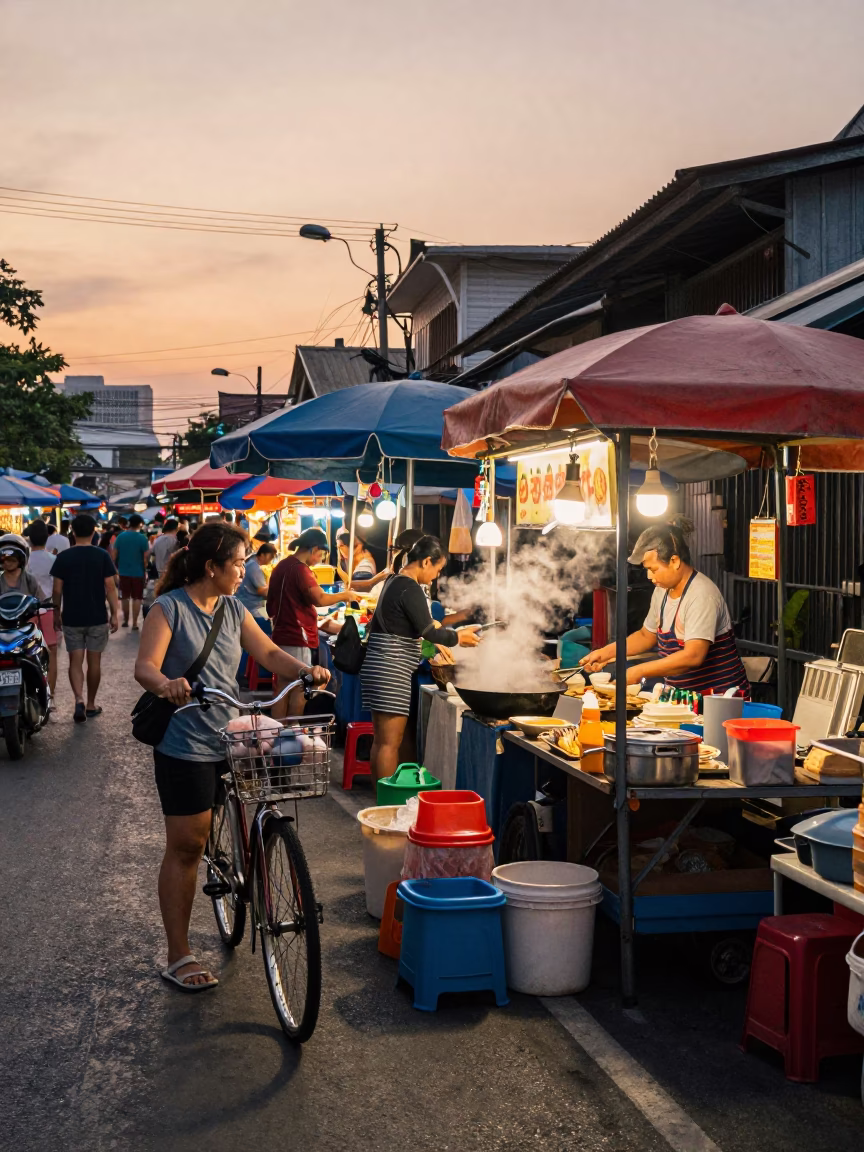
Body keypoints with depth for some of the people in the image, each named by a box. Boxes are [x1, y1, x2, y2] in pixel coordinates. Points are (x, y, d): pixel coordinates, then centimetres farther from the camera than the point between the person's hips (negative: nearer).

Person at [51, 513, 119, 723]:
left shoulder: (63, 557, -4)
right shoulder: (102, 556, -7)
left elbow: (57, 590, -3)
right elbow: (110, 587, -8)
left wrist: (56, 613, 10)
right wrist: (114, 614, 0)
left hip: (71, 618, 0)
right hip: (97, 618, 0)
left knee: (75, 661, 5)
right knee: (94, 661, 10)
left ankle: (78, 700, -16)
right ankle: (91, 705, 18)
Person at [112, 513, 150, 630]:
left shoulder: (120, 536, -1)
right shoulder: (142, 538, -11)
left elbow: (114, 554, 0)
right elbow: (145, 556, -10)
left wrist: (115, 568, 11)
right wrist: (145, 570, 5)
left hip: (124, 571, 3)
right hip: (138, 572, -3)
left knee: (125, 597, 16)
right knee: (137, 598, 5)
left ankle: (126, 620, 25)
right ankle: (134, 623, 2)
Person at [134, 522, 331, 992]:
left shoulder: (233, 609, 10)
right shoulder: (170, 608, -10)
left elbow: (269, 654, 7)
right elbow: (145, 666, -20)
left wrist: (305, 670, -12)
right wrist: (165, 684, -43)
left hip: (230, 739, 6)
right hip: (185, 746, -6)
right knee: (185, 847, 0)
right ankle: (178, 958, 8)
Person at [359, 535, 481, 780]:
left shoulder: (394, 582, 14)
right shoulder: (410, 589, -16)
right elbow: (429, 631, -17)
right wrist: (457, 637, -3)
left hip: (378, 667, 10)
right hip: (391, 671, -10)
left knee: (381, 739, 14)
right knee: (390, 742, -6)